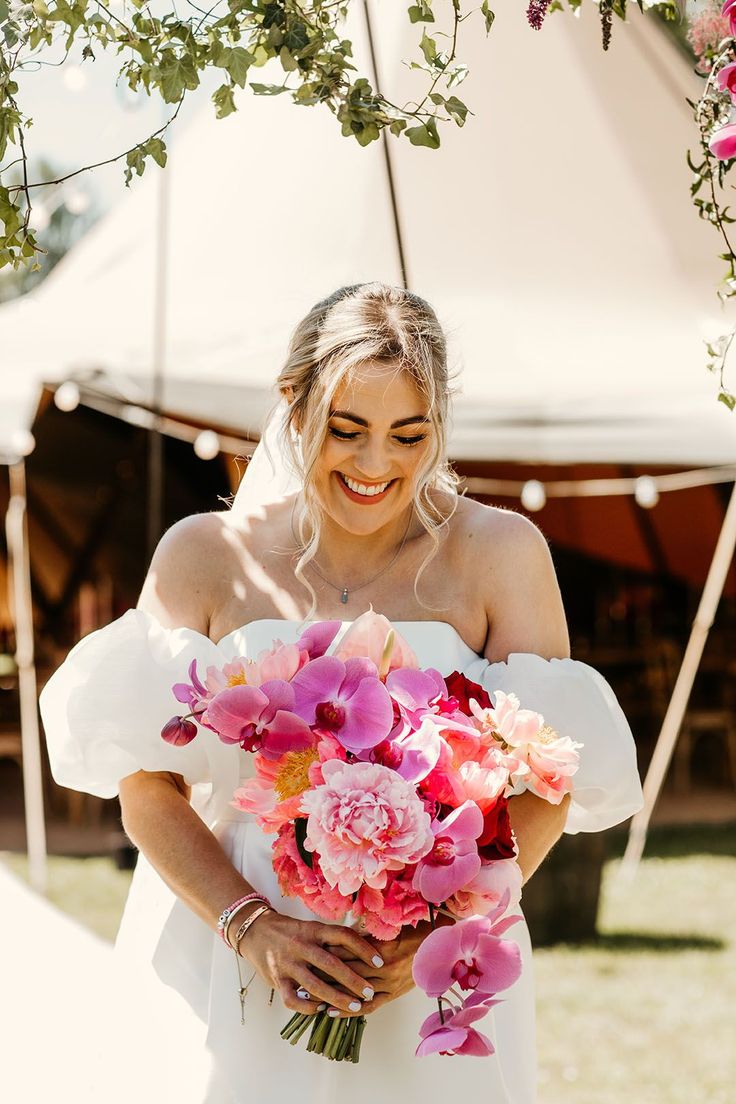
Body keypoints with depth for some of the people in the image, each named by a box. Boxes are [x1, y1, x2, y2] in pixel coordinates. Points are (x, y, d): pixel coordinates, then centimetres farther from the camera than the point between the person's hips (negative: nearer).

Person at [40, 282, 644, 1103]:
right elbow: (147, 786, -3)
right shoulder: (205, 557, 1)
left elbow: (546, 784, -3)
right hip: (231, 977, 0)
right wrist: (254, 931, -17)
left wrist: (439, 929, -17)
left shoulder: (499, 555, -1)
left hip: (434, 987, 0)